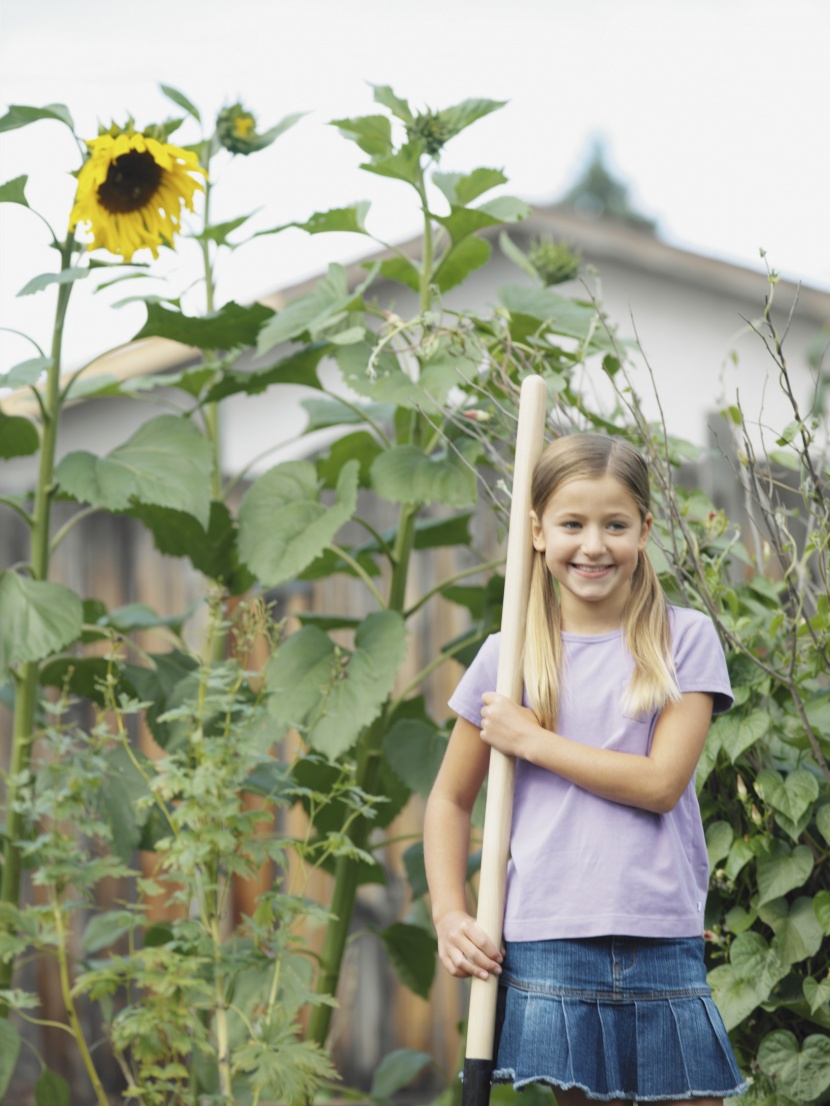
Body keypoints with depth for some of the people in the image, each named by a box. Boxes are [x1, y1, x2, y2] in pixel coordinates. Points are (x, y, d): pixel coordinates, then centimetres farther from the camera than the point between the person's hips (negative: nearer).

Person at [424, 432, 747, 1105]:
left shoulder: (686, 638, 1)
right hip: (550, 949, 1)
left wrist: (528, 739, -8)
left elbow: (661, 782, -10)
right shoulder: (509, 655, 5)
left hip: (664, 946, 0)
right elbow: (452, 799, 13)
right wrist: (450, 913, 0)